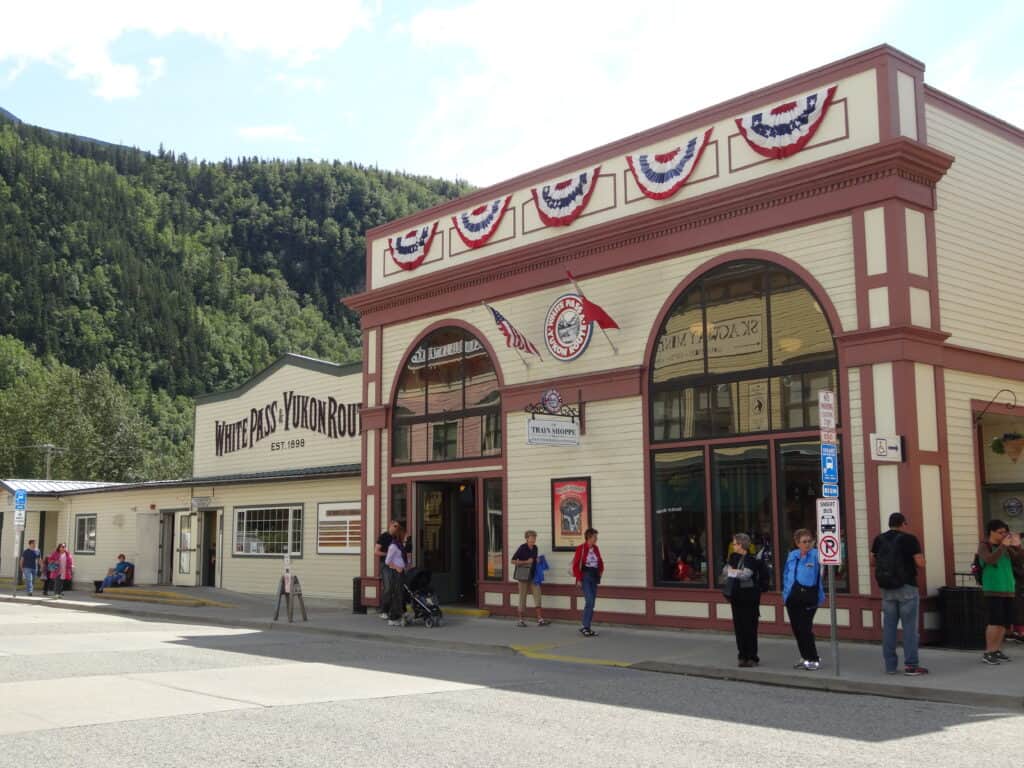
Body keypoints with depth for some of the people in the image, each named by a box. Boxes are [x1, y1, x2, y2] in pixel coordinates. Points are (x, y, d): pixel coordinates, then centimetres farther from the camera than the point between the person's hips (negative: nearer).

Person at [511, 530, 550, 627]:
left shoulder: (535, 548, 8)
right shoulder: (522, 548, -11)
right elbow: (513, 561, -13)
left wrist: (538, 560, 1)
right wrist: (526, 562, -17)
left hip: (533, 575, 6)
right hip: (523, 576, -6)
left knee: (537, 594, -3)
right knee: (523, 596, 2)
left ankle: (540, 619, -5)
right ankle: (520, 620, 12)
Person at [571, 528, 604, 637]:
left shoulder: (596, 549, 9)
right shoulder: (581, 549, -11)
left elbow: (600, 562, 21)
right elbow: (576, 565, -11)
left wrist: (600, 571, 7)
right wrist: (578, 579, -13)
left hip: (594, 578, 7)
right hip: (585, 577, -7)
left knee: (592, 603, 8)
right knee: (589, 601, -15)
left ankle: (586, 627, 15)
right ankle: (585, 627, -8)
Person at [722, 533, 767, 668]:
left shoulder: (753, 559, -11)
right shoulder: (733, 557, 9)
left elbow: (746, 574, -21)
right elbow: (725, 572, 5)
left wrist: (732, 571, -5)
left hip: (749, 597, -6)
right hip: (737, 596, 6)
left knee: (750, 627, -3)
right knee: (739, 627, 7)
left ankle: (752, 657, 5)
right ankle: (743, 656, 16)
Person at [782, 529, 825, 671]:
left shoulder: (816, 555, -6)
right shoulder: (792, 556, 9)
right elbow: (786, 575, 17)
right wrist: (785, 594, 13)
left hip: (809, 597, -6)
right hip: (793, 597, 6)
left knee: (805, 628, -9)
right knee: (797, 628, 10)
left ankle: (813, 659, 5)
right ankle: (805, 658, 25)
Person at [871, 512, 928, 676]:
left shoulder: (879, 540, 6)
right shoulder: (909, 539, -8)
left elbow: (873, 562, 12)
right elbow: (920, 563, -12)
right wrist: (911, 557, 8)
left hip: (886, 588, 5)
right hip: (906, 587, -4)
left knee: (889, 627, 8)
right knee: (909, 627, 0)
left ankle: (890, 665, 10)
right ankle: (911, 665, 0)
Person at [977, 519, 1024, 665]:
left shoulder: (1006, 547, 12)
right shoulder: (984, 546, -3)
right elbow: (990, 560, -21)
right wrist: (1003, 546, -22)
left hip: (1008, 590, 6)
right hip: (993, 590, -6)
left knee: (1005, 622, 6)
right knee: (995, 622, -12)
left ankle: (997, 651, 14)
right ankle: (988, 652, -6)